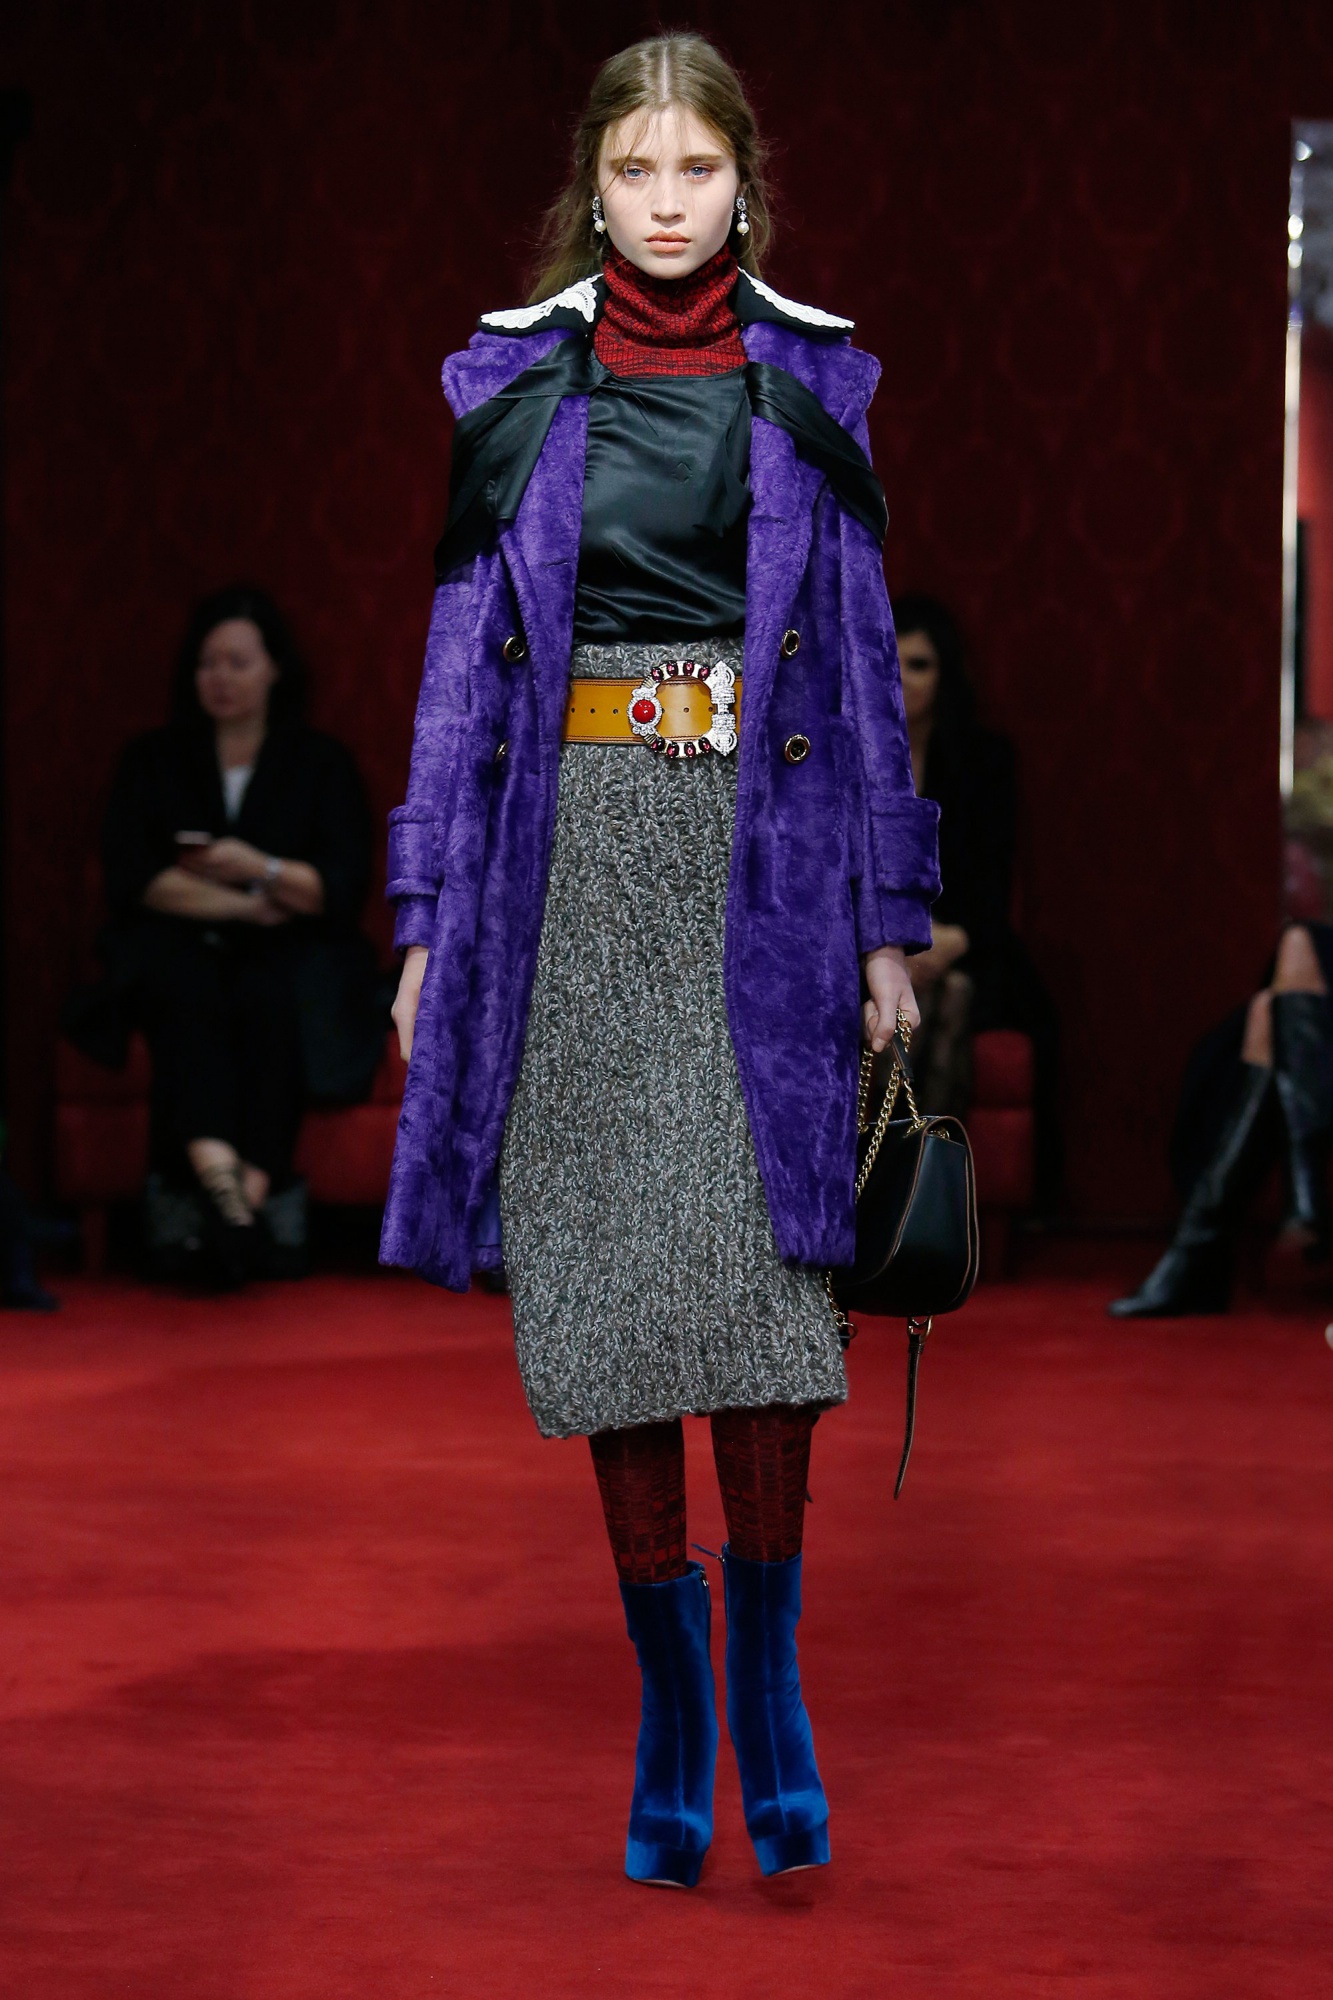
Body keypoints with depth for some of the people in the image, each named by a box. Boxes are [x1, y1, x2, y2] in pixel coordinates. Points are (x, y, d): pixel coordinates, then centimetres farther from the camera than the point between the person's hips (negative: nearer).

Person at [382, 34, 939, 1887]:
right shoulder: (518, 381, 8)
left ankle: (766, 1668, 4)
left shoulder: (809, 384, 8)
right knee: (608, 1271, -1)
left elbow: (862, 650, 9)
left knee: (757, 1250, -11)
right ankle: (671, 1692, 8)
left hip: (763, 849, -1)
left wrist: (891, 913, 4)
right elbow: (464, 650, 9)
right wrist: (429, 913, 3)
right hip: (576, 849, 1)